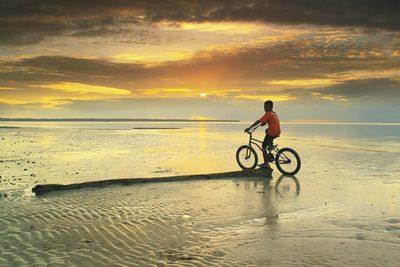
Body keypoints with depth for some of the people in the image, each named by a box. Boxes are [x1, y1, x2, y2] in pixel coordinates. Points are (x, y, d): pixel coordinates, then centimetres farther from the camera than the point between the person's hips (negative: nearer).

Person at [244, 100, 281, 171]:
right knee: (267, 130, 33)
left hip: (272, 133, -8)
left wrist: (249, 128, -14)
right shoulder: (274, 113, 18)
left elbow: (258, 121, -14)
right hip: (277, 132, 8)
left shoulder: (268, 114, -8)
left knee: (264, 146, 0)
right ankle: (270, 145, 25)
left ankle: (266, 164, -1)